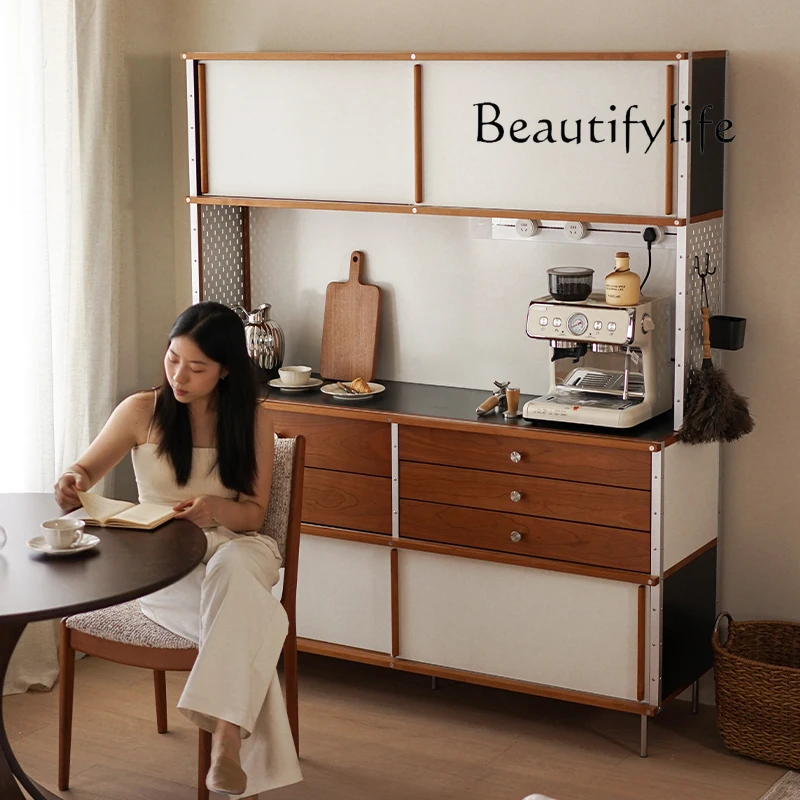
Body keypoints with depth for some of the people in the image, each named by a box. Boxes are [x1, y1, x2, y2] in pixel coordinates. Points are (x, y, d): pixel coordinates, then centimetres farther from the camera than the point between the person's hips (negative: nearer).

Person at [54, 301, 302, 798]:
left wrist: (218, 509, -23)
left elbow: (254, 515, 1)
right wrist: (74, 483, -15)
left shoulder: (253, 420, 4)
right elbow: (84, 473, 11)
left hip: (235, 550, 1)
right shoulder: (142, 412, 3)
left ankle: (227, 747, -48)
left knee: (231, 570, -40)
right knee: (248, 618, -34)